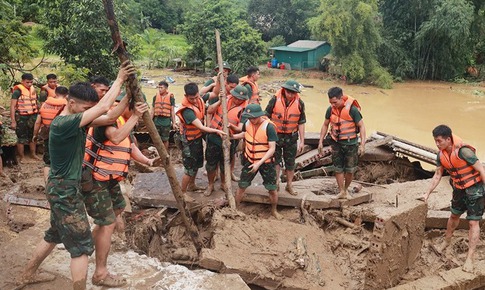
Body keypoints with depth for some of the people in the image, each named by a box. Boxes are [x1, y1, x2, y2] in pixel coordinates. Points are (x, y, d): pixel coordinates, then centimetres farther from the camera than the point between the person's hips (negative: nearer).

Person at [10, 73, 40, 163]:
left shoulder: (33, 89, 4)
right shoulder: (18, 91, -14)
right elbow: (12, 106, -16)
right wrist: (13, 121, -19)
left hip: (33, 116, 6)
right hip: (21, 118, -6)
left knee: (33, 136, 16)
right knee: (22, 138, 3)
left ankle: (33, 154, 28)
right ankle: (21, 157, 13)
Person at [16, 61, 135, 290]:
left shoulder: (76, 122, 3)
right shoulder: (62, 124, -24)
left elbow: (109, 117, 0)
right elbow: (103, 107, -27)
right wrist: (119, 80, -17)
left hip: (64, 187, 10)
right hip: (65, 189, -10)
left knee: (55, 234, 26)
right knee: (81, 245, -4)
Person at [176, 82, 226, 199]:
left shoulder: (199, 99, -11)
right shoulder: (187, 111, -34)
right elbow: (201, 127, -33)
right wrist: (217, 131, -27)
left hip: (198, 137, 9)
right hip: (189, 141, -8)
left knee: (197, 163, 24)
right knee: (189, 168, 2)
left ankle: (191, 185, 45)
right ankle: (183, 192, 18)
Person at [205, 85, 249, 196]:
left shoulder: (244, 109, -11)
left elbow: (240, 129, -16)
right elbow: (209, 111, -5)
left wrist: (231, 126, -36)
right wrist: (220, 101, -19)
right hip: (213, 137, 2)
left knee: (225, 165, 15)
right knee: (211, 163, 11)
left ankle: (223, 183, 39)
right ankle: (210, 185, 31)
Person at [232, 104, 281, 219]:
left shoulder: (269, 127, -23)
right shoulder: (247, 124, -7)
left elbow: (272, 149, -22)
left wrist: (259, 163, -28)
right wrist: (232, 136, -2)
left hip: (266, 162, -3)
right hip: (249, 161, 4)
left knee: (272, 189, 7)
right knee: (241, 186, 8)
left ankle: (274, 210, 31)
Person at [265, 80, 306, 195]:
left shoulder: (299, 103, -7)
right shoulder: (275, 99, -11)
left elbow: (301, 123, -1)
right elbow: (267, 117, -3)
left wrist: (302, 141, -1)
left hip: (291, 137, 1)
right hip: (275, 135, -1)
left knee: (290, 163, 10)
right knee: (275, 160, 3)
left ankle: (289, 185, 24)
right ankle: (276, 183, 14)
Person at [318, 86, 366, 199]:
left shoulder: (352, 109, -18)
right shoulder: (330, 109, -5)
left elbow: (361, 126, -11)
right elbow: (325, 125, 9)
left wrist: (362, 144, -16)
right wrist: (321, 141, 6)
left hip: (351, 143, -3)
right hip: (336, 143, 3)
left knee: (350, 170, 4)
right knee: (338, 169, 5)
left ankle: (346, 189, 26)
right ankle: (341, 192, 15)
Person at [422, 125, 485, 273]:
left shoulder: (463, 151, -29)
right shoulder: (441, 155, -7)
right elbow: (437, 175, 5)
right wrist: (428, 193, 5)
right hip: (459, 189, 7)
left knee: (473, 222, -4)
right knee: (454, 216, 22)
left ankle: (470, 258, 0)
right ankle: (446, 241, 44)